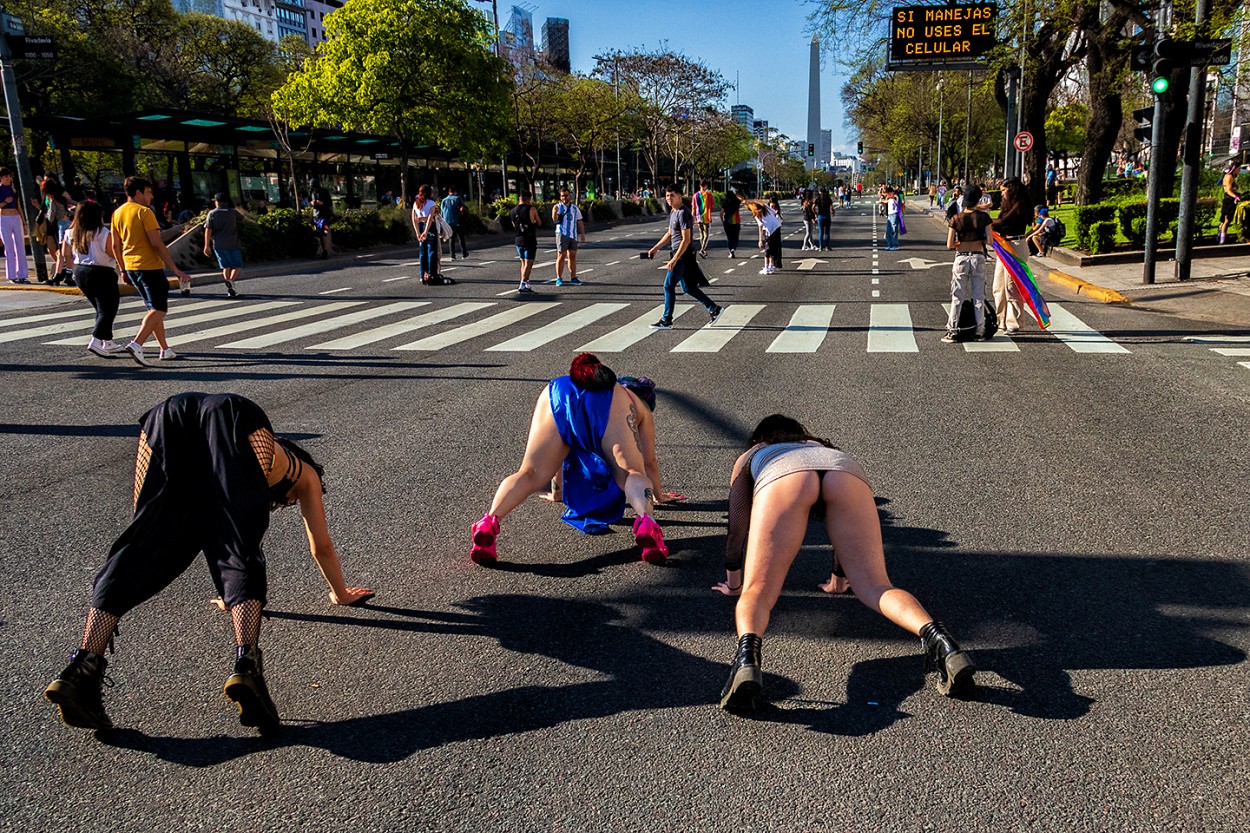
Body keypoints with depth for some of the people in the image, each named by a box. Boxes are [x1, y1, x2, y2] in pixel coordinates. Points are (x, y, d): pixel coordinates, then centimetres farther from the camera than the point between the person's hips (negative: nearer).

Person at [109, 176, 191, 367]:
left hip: (131, 268, 8)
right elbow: (157, 244, -18)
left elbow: (115, 246, 15)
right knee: (158, 310, -7)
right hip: (150, 266, -8)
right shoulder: (144, 212, -12)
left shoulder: (117, 213, 12)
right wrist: (175, 269, -17)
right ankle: (136, 344, -23)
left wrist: (124, 270, 24)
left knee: (154, 308, 17)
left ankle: (165, 349, 19)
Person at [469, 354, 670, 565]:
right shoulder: (638, 404, 43)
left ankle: (490, 521, -36)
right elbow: (646, 461, 49)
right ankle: (645, 520, -39)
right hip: (608, 401, -2)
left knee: (531, 473, -8)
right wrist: (655, 494, 66)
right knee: (632, 473, -6)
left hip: (556, 395, 3)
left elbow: (554, 455, 58)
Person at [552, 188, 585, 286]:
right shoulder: (558, 207, 0)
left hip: (573, 235, 5)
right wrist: (555, 213, -33)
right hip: (562, 234, -5)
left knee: (572, 256, 7)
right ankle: (559, 279, -3)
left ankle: (573, 278, 11)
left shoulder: (575, 208, 14)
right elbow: (555, 220, -14)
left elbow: (580, 222, 17)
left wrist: (583, 234, 10)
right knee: (561, 256, -6)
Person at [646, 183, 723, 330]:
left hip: (683, 255, -10)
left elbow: (686, 240, -22)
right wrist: (655, 248, 19)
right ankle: (714, 309, 21)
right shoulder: (673, 211, 13)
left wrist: (674, 260, -25)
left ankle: (666, 321, 4)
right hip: (679, 254, 10)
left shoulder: (683, 213, -18)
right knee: (688, 288, 14)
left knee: (668, 286, -5)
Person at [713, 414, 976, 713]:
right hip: (846, 467, 2)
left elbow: (736, 531, 44)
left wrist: (733, 584, 58)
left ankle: (748, 651, -39)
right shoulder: (823, 448, 48)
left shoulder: (749, 457, 42)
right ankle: (934, 635, -28)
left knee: (757, 590, -7)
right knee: (875, 586, 1)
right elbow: (846, 532, 54)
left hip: (783, 475, -2)